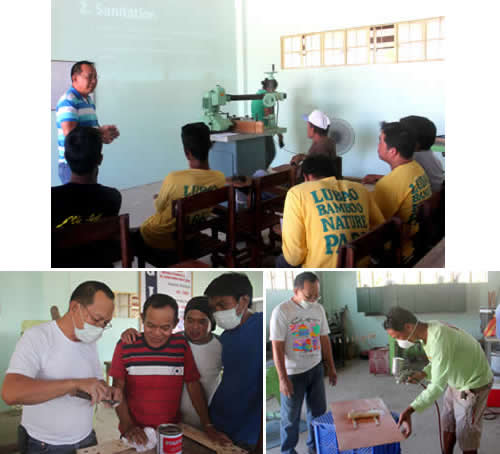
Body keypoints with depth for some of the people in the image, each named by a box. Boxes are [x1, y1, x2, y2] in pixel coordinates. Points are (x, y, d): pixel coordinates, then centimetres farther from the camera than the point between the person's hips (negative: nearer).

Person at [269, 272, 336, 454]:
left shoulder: (319, 309, 0)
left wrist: (331, 367, 11)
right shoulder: (281, 311, -18)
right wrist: (283, 378, -19)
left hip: (316, 369, 5)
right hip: (293, 373, -5)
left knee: (318, 411, 16)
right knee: (291, 416, 9)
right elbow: (277, 348, -18)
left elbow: (324, 340, 9)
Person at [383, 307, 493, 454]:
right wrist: (423, 374, -7)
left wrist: (410, 410, -40)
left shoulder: (439, 339, -36)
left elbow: (437, 386, -36)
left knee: (466, 435, 3)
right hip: (455, 382, 9)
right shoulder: (429, 329, -7)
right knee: (447, 425, 18)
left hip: (473, 385, -9)